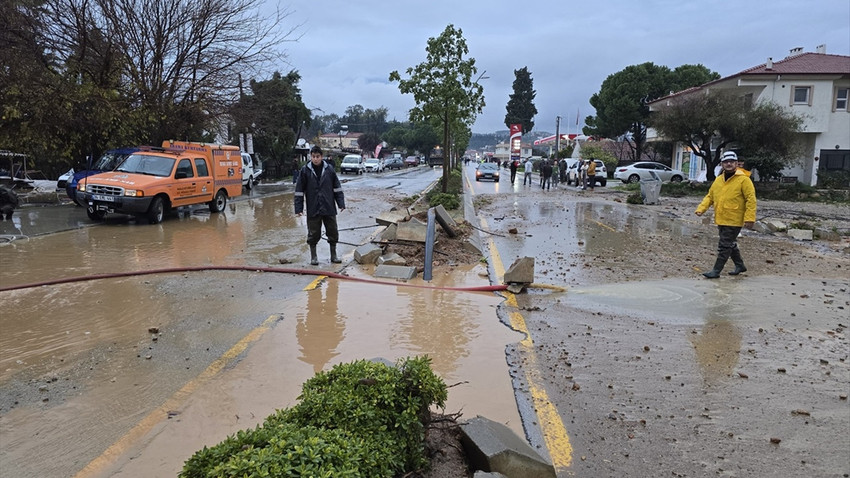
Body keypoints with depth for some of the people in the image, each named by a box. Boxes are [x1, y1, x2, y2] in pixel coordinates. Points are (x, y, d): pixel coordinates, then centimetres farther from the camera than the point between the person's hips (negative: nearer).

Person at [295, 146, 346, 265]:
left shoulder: (329, 169, 1)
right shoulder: (305, 170, -3)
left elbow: (337, 188, 6)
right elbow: (299, 190, -1)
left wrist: (341, 203, -1)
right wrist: (298, 208, -5)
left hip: (329, 208, 2)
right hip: (313, 209, -1)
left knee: (333, 232, 9)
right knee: (313, 233, 6)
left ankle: (333, 255, 24)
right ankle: (313, 256, 21)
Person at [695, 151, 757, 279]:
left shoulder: (743, 180, -9)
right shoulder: (718, 180, 10)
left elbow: (751, 199, -13)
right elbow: (710, 196, 15)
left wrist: (749, 218, -19)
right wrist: (701, 208, -2)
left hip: (734, 221, -7)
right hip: (721, 220, 7)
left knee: (724, 246, -6)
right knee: (730, 244, 20)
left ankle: (716, 271, 1)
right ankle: (740, 265, 37)